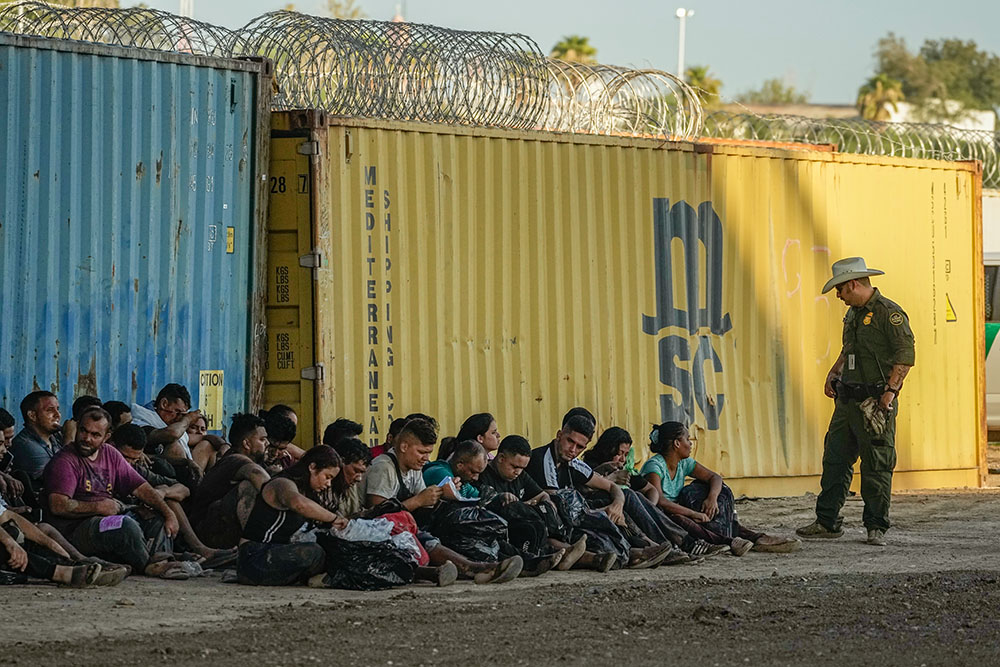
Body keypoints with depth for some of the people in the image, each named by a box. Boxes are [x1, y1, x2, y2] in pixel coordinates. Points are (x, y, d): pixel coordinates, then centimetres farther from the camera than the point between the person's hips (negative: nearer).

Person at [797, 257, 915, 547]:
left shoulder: (889, 313, -11)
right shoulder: (853, 314, 17)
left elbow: (905, 355, -16)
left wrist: (890, 390, -21)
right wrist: (834, 372, 16)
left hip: (876, 403, -9)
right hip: (848, 400, 9)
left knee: (876, 466, -3)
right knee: (834, 459, 9)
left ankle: (876, 527, 4)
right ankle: (827, 522, 15)